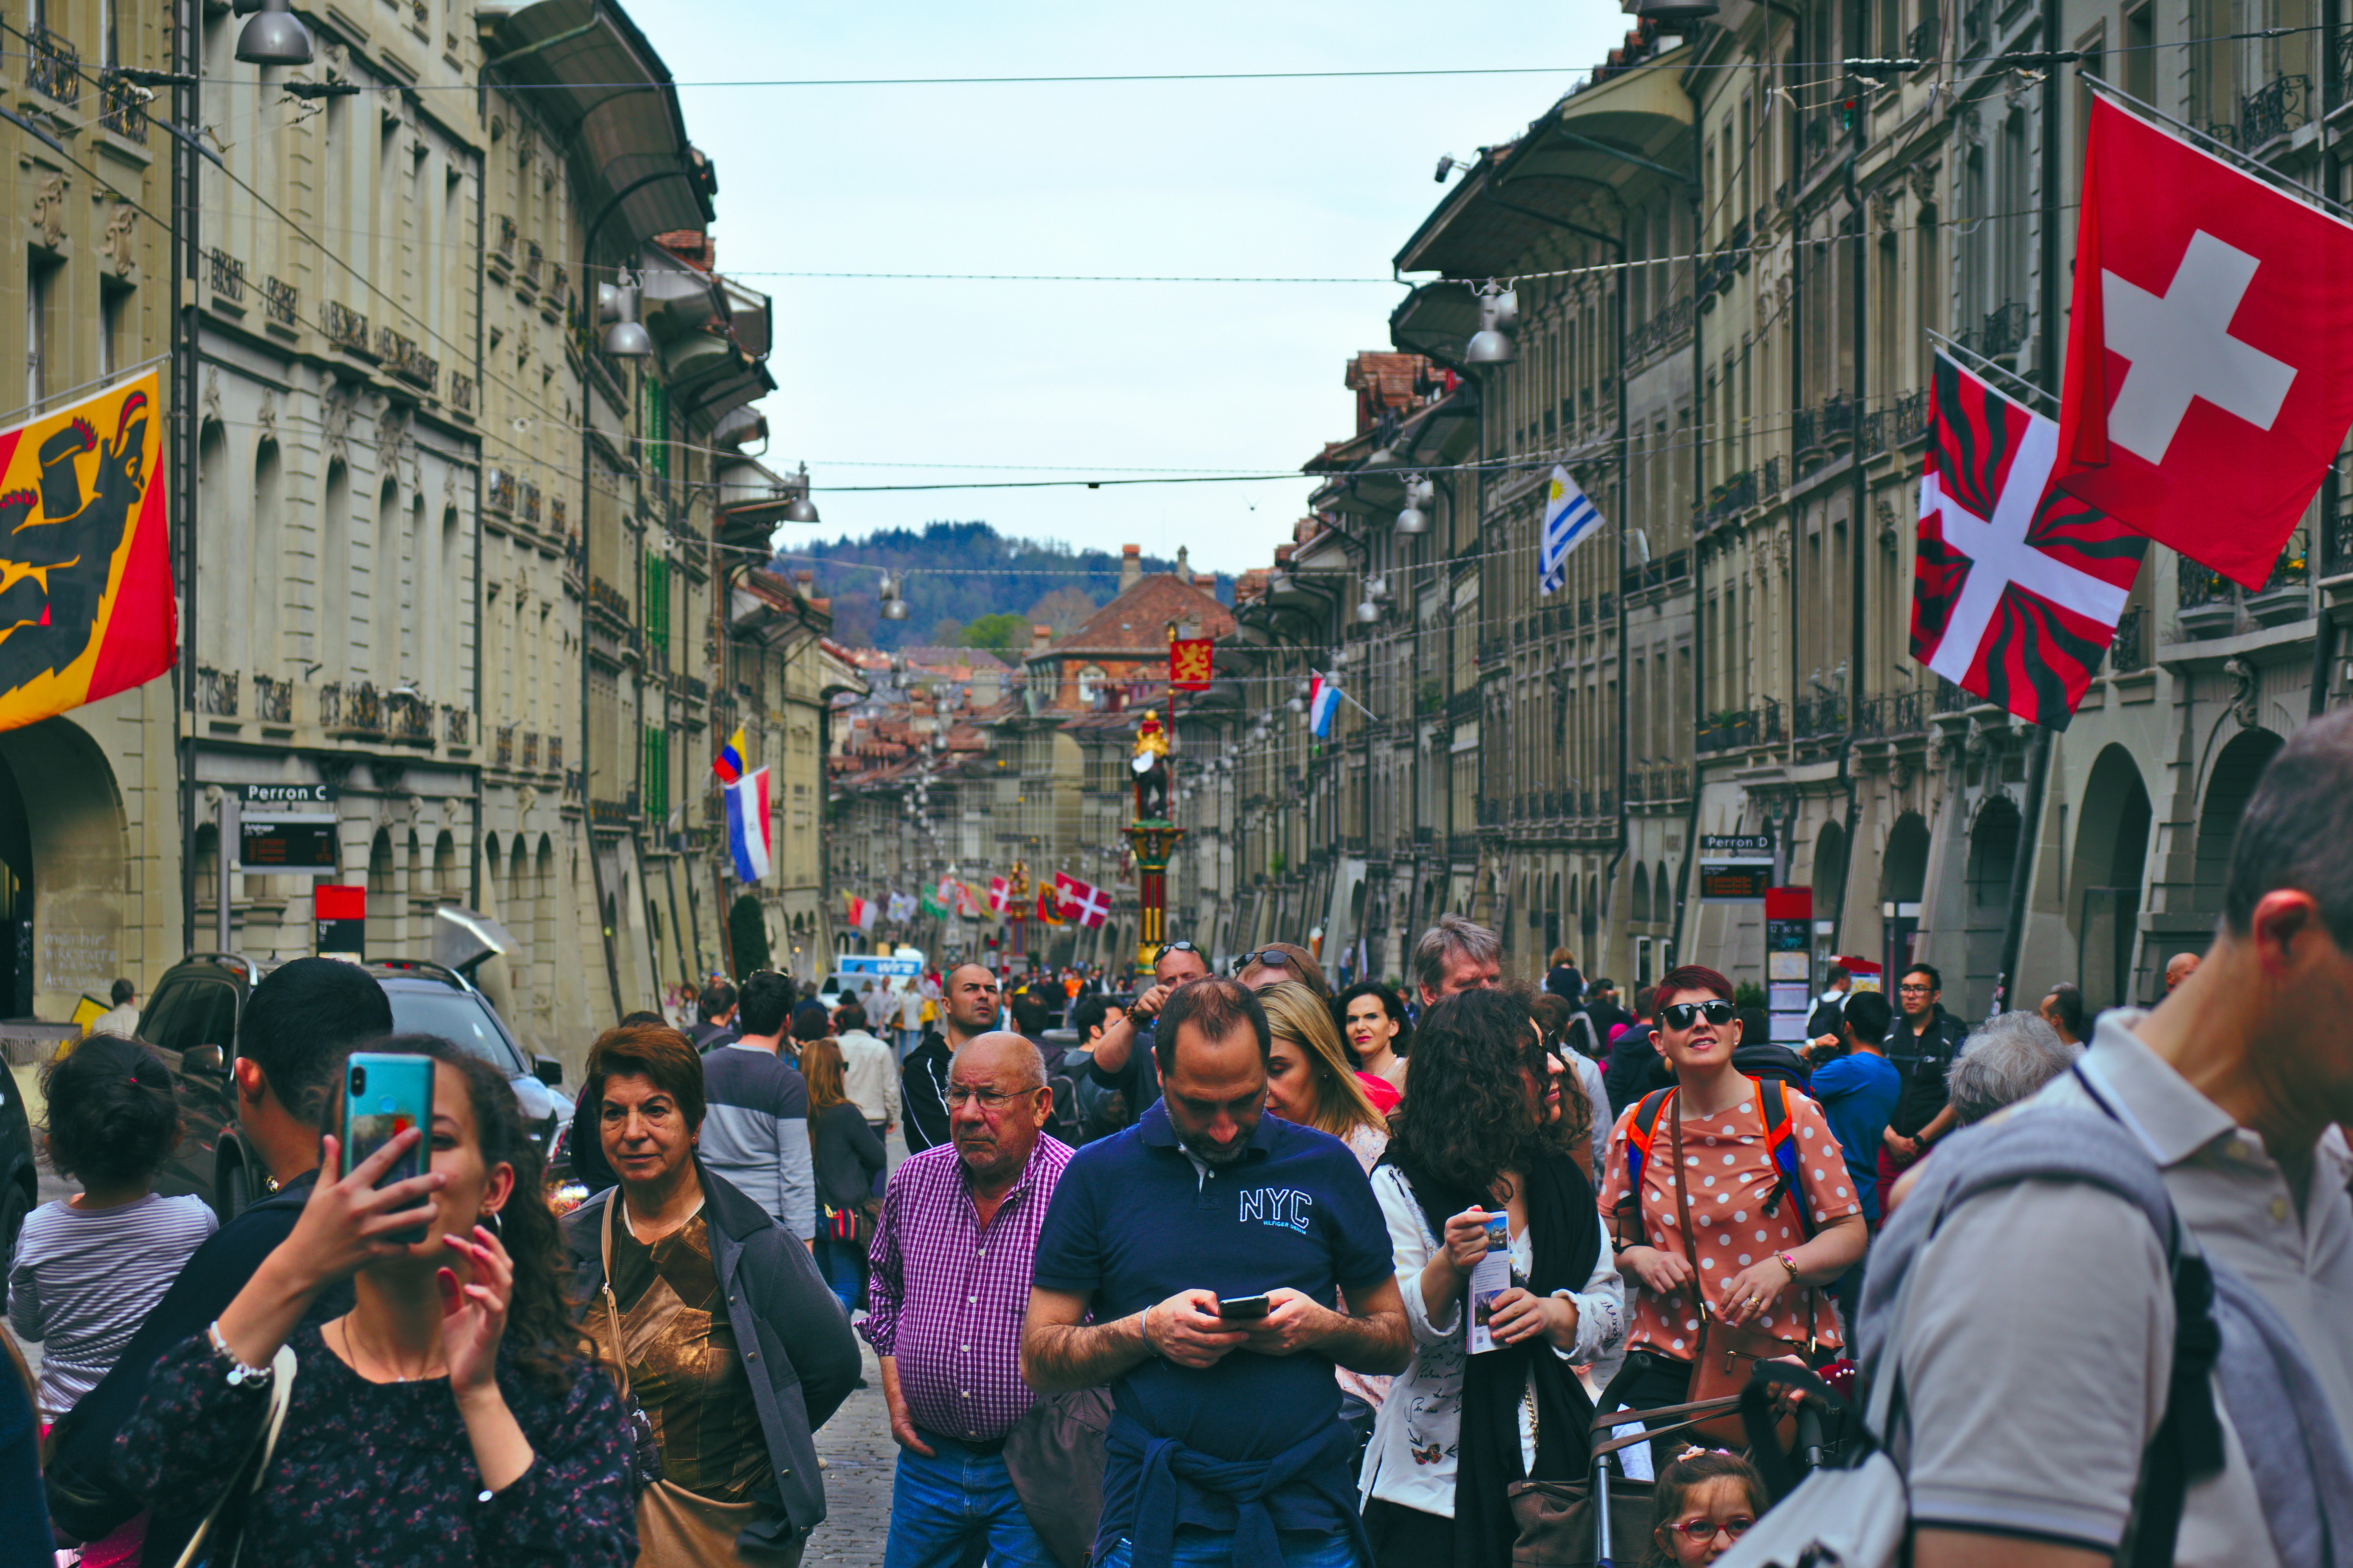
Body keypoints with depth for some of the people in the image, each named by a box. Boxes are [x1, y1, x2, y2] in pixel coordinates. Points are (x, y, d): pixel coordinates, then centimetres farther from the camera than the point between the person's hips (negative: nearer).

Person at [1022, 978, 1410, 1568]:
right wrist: (1146, 1331, -13)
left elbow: (1397, 1342, 11)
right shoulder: (1098, 1175, 4)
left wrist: (1322, 1327, -9)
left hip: (1309, 1520, 1)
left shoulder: (1327, 1167, 6)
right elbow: (1037, 1362, 3)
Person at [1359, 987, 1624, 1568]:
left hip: (1553, 1451, 5)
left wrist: (1551, 1312, -11)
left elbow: (1613, 1311, 9)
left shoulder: (1559, 1179, 10)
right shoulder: (1401, 1185, -6)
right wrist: (1448, 1267, -28)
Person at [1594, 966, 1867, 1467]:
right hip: (1666, 1364, 2)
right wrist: (1637, 1258, -6)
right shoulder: (1636, 1127, 7)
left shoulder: (1791, 1115, 0)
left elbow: (1850, 1233, 0)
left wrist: (1783, 1268, -16)